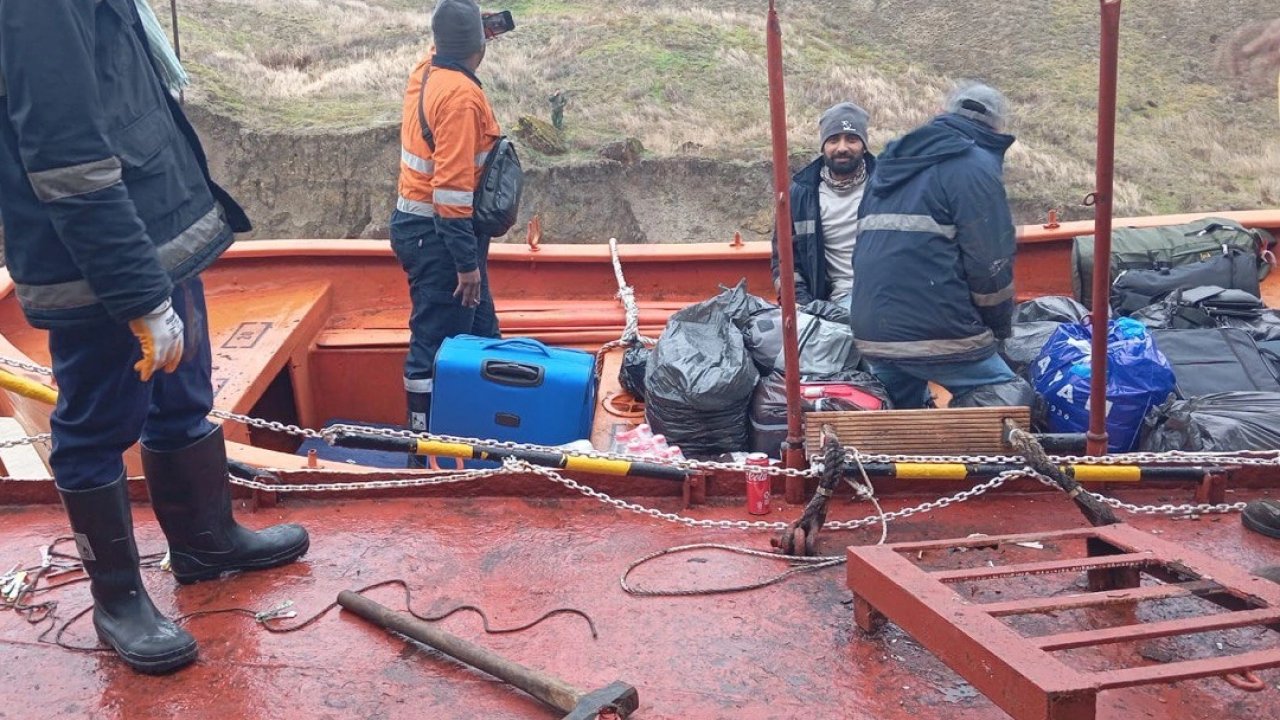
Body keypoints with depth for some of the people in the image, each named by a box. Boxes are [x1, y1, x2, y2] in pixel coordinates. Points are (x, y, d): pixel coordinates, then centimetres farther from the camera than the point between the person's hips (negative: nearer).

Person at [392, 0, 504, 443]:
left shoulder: (426, 71, 6)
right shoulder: (460, 94, -21)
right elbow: (452, 186, -26)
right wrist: (467, 261, -24)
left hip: (419, 222, 10)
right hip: (437, 234, -10)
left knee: (480, 329, 17)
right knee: (438, 341, -2)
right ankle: (424, 436, 8)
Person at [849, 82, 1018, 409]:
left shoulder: (892, 163, 21)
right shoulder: (976, 165, -3)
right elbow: (991, 264, -9)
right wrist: (1000, 326, 6)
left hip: (872, 333, 8)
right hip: (941, 334, -8)